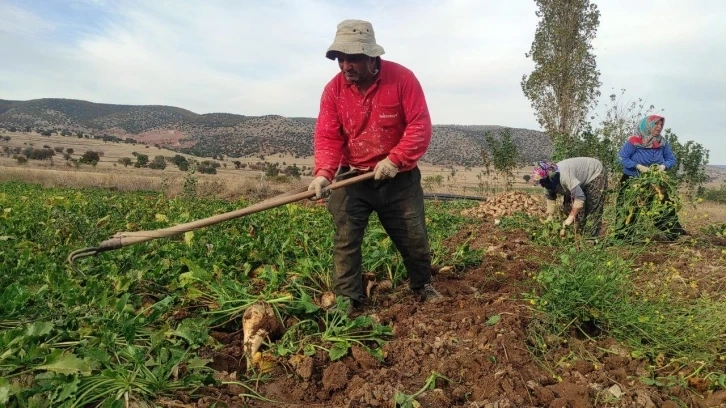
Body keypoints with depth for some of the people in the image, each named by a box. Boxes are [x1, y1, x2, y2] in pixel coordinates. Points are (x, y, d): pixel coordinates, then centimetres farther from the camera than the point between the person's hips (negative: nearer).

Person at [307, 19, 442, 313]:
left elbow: (420, 126, -15)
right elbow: (327, 137, -11)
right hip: (353, 178, 1)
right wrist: (324, 173, -28)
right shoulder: (334, 89, -6)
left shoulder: (402, 78, -12)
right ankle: (347, 300, 7)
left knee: (414, 237, 9)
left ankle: (422, 285, 35)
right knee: (345, 239, -5)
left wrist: (395, 160, -24)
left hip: (400, 178, -1)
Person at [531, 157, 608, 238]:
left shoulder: (564, 174, -42)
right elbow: (549, 197, -5)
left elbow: (580, 197, -41)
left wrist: (570, 218, -37)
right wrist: (549, 219, -9)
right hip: (582, 182, 8)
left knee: (592, 210, -16)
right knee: (569, 208, 3)